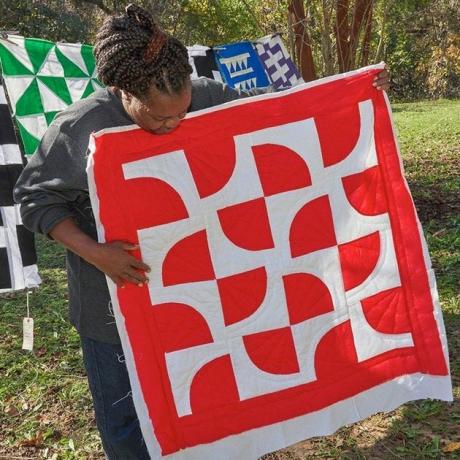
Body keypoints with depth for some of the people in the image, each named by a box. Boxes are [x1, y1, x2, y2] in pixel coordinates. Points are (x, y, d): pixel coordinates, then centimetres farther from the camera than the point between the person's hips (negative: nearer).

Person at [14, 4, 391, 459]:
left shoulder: (205, 96, -12)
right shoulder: (79, 128, -20)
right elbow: (34, 197, -9)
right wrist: (92, 252, -22)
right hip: (115, 299, -2)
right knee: (124, 420, 13)